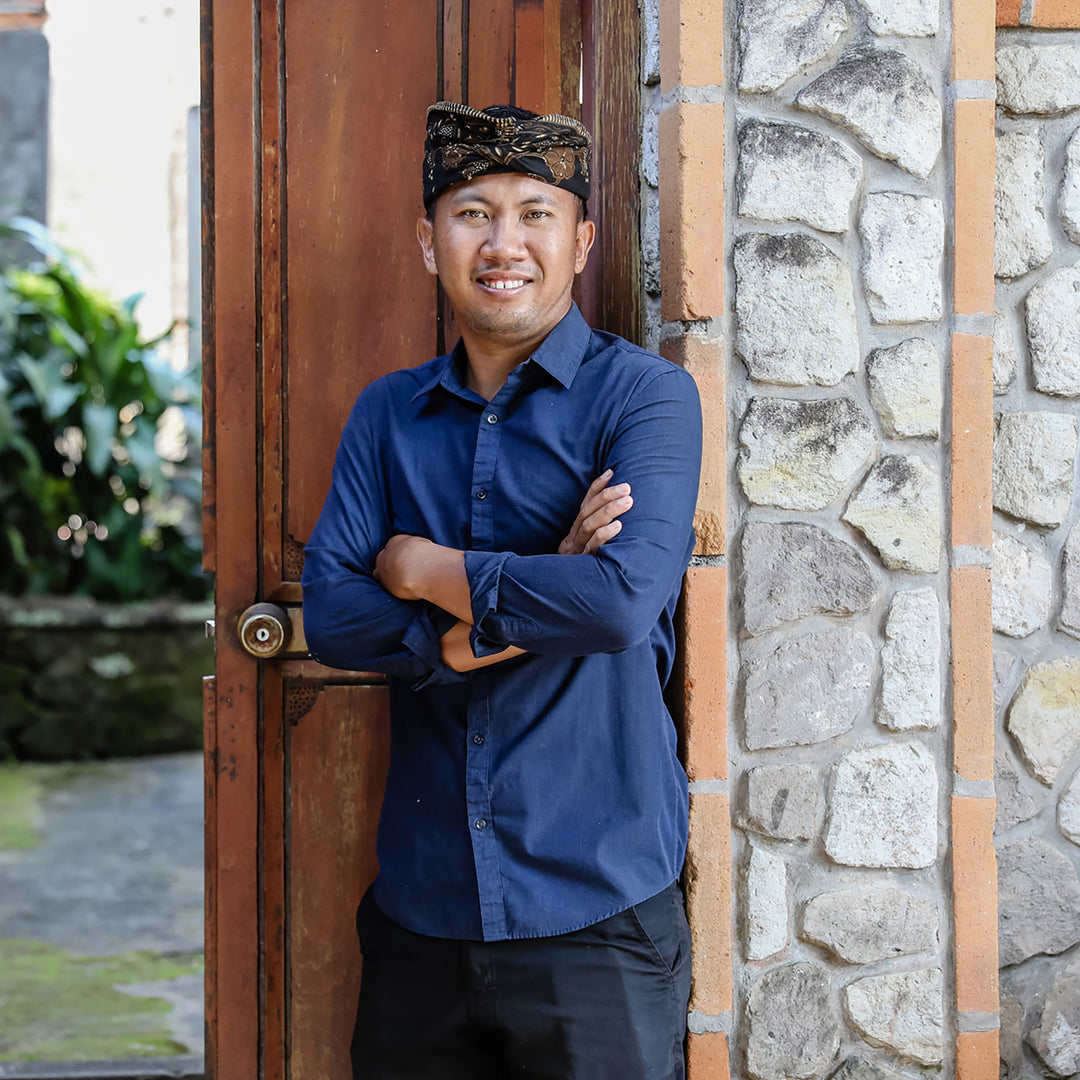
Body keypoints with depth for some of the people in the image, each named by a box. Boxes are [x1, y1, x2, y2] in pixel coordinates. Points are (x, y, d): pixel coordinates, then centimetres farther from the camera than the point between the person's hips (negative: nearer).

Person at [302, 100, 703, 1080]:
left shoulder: (644, 394, -5)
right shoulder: (387, 416, 8)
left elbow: (625, 601, -20)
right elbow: (330, 617, -2)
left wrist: (426, 570, -8)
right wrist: (520, 613, -15)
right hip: (421, 904, 4)